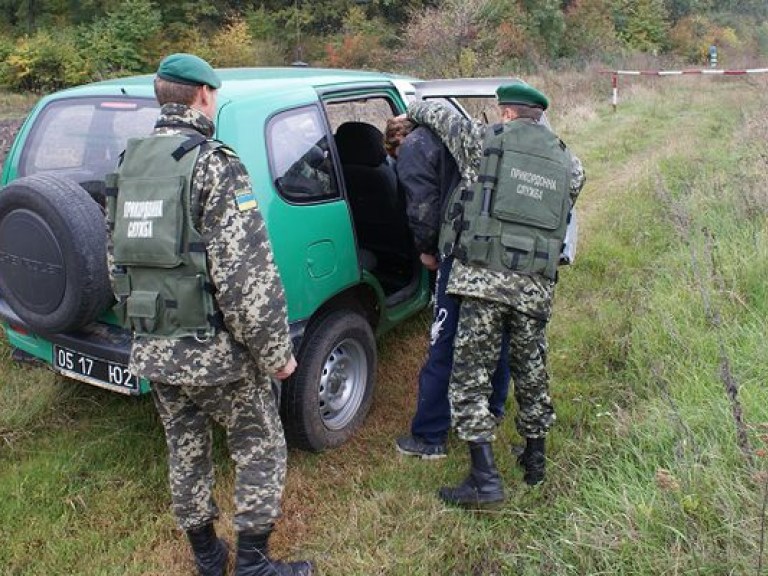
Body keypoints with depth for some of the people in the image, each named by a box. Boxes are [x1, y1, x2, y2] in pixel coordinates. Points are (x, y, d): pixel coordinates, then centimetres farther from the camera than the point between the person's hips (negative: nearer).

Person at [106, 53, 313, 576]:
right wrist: (276, 353, -12)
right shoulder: (214, 164, -15)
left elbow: (118, 259, 14)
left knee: (186, 451, 21)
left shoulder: (128, 166, 8)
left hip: (152, 350, 7)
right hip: (215, 350, -7)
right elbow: (248, 274, -21)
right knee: (261, 449, 12)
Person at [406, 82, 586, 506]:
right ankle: (535, 461, 35)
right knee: (531, 371, 19)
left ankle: (485, 479, 1)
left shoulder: (486, 141, 3)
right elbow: (562, 216, 18)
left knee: (470, 375, 2)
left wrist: (413, 110, 35)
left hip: (485, 278, -5)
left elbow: (439, 114, 15)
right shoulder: (569, 164, 15)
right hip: (537, 285, 5)